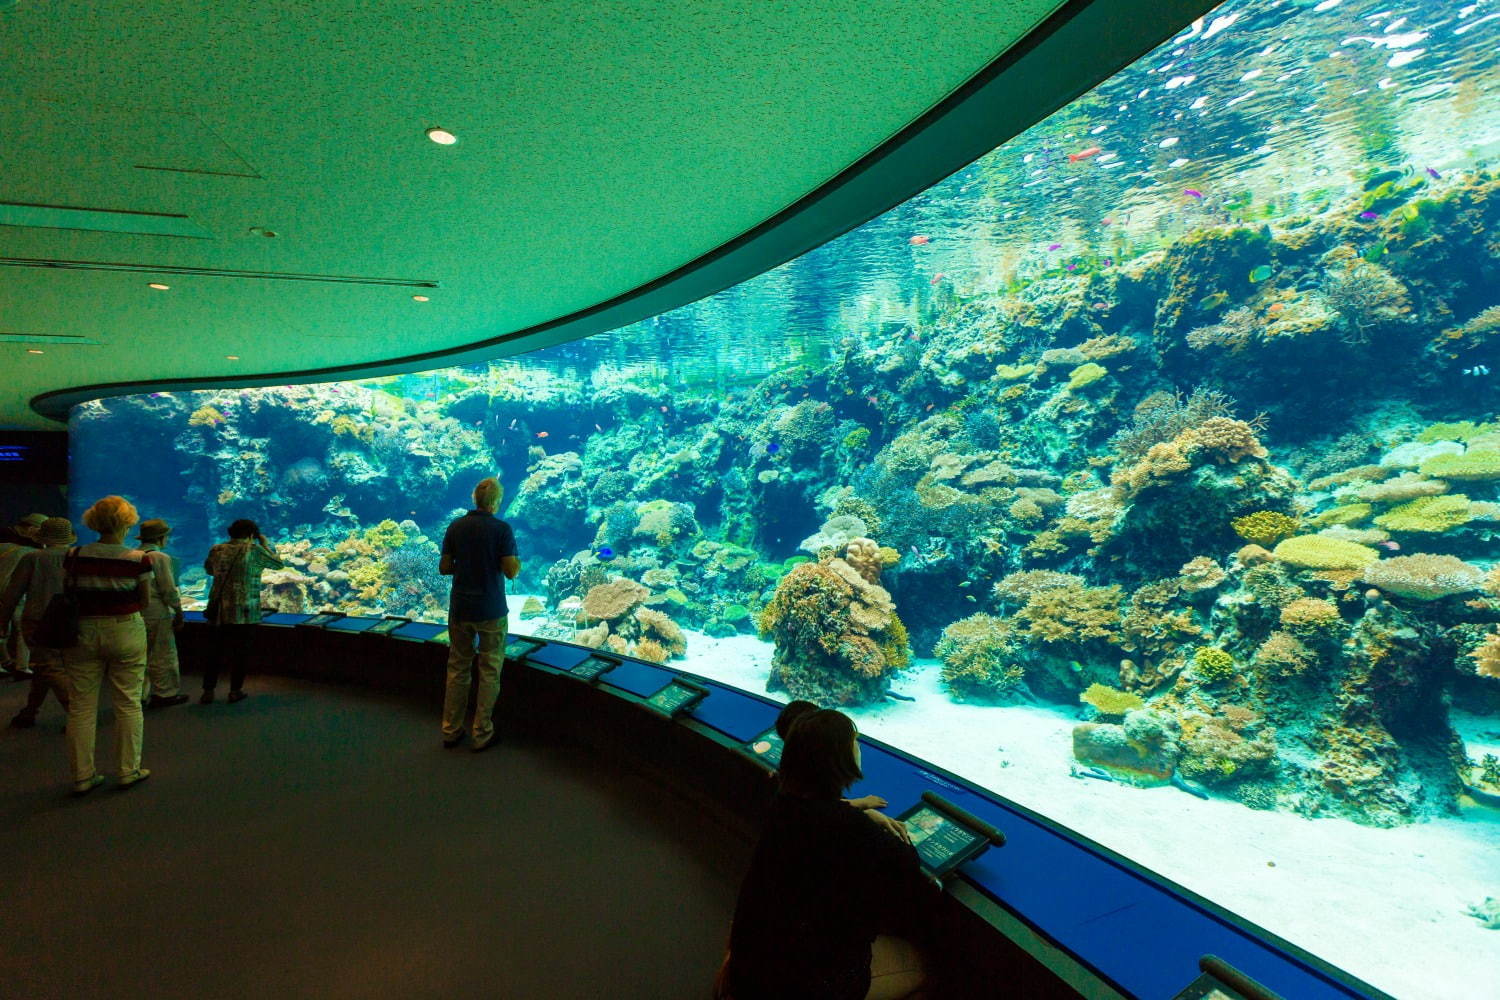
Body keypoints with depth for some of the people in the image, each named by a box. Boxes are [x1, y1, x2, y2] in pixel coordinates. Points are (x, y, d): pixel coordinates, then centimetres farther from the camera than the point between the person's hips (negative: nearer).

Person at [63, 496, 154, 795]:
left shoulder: (74, 556, -5)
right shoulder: (138, 559, -11)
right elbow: (145, 601, -2)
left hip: (82, 632, 2)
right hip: (125, 631, -2)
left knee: (81, 706, 10)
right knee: (128, 703, 8)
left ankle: (82, 776, 16)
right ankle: (130, 770, 15)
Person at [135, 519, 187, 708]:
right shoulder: (161, 558, -12)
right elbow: (169, 590, -13)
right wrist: (179, 613, -4)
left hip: (136, 613, 7)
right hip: (158, 614, -7)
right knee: (164, 656, 2)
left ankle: (140, 694, 20)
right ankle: (165, 694, 7)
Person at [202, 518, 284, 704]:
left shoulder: (216, 550, 4)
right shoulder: (253, 550, -8)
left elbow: (208, 570, 22)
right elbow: (278, 563, 4)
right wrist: (266, 544, 15)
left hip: (218, 611, 4)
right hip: (244, 612, -4)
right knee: (240, 652, 6)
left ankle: (208, 692, 15)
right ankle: (235, 691, 12)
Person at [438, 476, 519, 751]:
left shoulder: (455, 527, 0)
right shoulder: (501, 529, -13)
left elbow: (444, 568, 5)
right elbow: (511, 572, -14)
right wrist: (516, 562, 7)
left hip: (460, 609, 4)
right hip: (491, 611, -4)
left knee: (457, 669, 14)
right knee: (489, 672, 6)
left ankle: (451, 731, 21)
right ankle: (482, 734, 10)